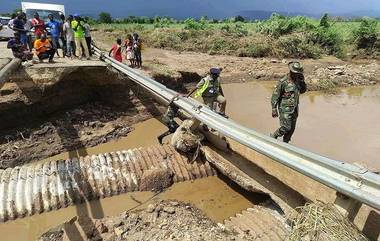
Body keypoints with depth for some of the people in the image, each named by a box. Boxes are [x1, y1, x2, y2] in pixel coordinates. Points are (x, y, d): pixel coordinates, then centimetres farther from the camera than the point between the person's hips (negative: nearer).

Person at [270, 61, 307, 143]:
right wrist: (274, 109, -17)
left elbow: (302, 90, 18)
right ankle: (273, 137, 14)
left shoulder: (297, 80, 4)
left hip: (294, 109, 7)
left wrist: (302, 82, -2)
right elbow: (275, 95, -15)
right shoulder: (283, 82, -17)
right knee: (286, 128, -10)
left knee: (291, 129, 12)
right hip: (285, 109, -7)